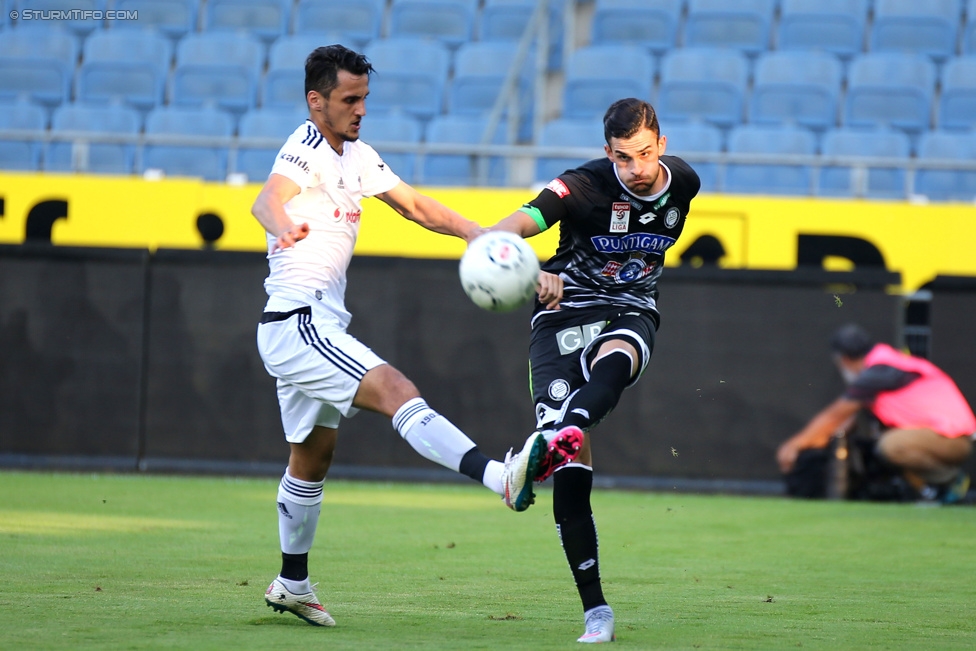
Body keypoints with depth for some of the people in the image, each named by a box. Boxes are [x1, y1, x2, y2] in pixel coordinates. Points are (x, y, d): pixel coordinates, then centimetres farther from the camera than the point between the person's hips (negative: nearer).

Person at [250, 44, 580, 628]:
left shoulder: (357, 156, 14)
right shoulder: (305, 151, -14)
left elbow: (416, 206, 20)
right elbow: (269, 196, -35)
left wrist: (482, 234, 5)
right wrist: (283, 225, -59)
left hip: (320, 325, 11)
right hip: (297, 322, -11)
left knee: (314, 455, 20)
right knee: (395, 390, -28)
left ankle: (292, 584, 33)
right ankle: (502, 477, -47)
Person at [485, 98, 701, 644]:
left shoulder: (683, 183, -2)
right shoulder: (587, 186, -17)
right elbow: (508, 230, -32)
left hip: (631, 312, 2)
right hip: (566, 313, -2)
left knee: (613, 362, -38)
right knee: (572, 469, -15)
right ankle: (596, 610, -9)